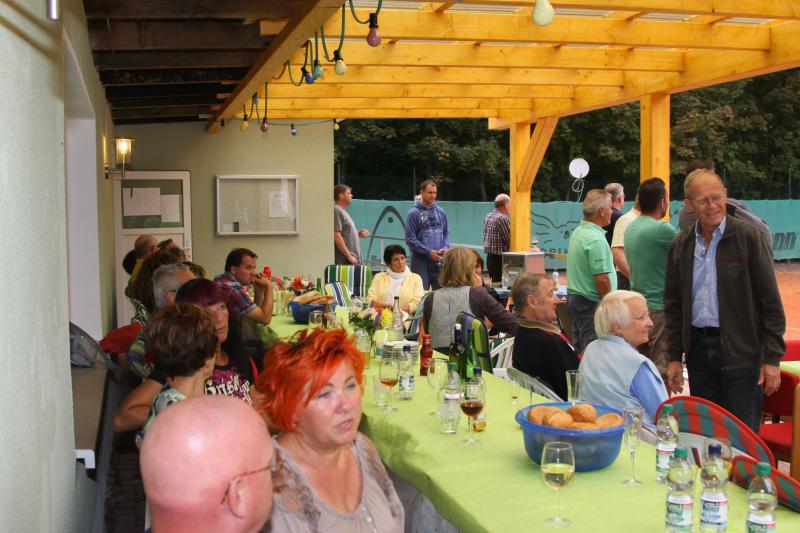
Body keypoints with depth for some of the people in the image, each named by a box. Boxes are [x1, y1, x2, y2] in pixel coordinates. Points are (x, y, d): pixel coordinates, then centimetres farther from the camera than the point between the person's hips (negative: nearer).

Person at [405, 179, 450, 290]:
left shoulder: (441, 212, 9)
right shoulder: (414, 213, -5)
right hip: (421, 260, -4)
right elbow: (410, 238, -9)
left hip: (439, 260, 4)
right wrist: (429, 252, -15)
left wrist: (446, 247, -5)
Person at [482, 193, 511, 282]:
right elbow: (509, 240, -16)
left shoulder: (488, 217, 10)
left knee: (494, 282, 14)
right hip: (500, 258, -9)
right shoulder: (502, 218, -16)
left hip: (489, 256, 9)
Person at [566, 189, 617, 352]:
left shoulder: (577, 232, 11)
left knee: (579, 349, 14)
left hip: (574, 296, 10)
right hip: (591, 302, -10)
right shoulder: (596, 239, -19)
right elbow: (601, 279, -22)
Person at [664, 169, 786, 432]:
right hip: (698, 349, 4)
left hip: (741, 351, -4)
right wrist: (674, 356, 7)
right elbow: (673, 305, 12)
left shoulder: (749, 238, -5)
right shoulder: (680, 246, 7)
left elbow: (770, 302, -6)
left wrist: (772, 358, -10)